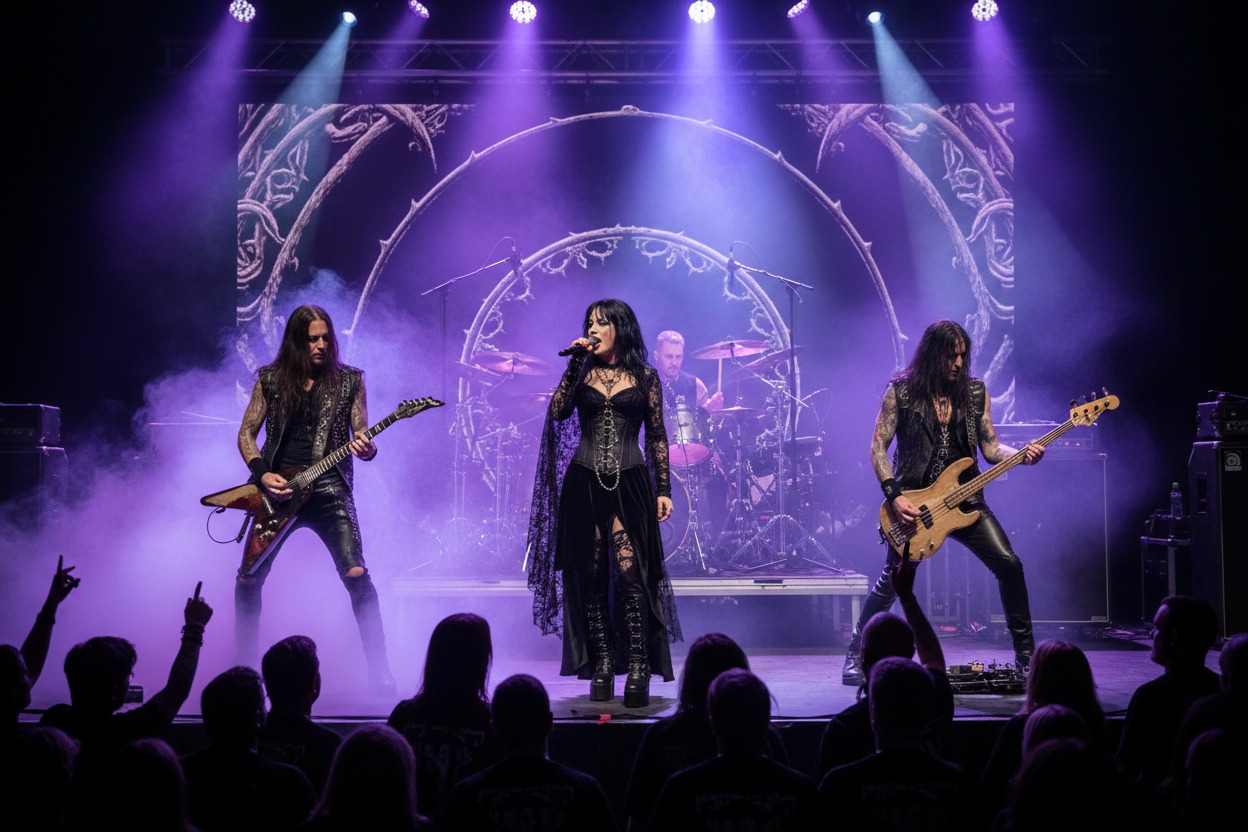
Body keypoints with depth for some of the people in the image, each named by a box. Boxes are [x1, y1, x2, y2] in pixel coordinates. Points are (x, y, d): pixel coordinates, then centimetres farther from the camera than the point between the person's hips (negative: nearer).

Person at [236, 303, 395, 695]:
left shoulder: (349, 380, 4)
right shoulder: (270, 379, 6)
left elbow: (361, 439, 5)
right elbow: (246, 434, 9)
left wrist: (367, 450, -20)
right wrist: (261, 473, -8)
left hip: (328, 489, -2)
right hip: (278, 490, 2)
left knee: (356, 573, -18)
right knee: (248, 580, 4)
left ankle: (380, 670, -12)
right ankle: (244, 663, 23)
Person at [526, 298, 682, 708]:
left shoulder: (645, 377, 7)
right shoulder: (582, 373, 10)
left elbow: (657, 437, 9)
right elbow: (558, 411, -7)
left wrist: (664, 490, 4)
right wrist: (575, 363, -8)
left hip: (630, 482, -2)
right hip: (584, 484, 2)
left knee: (630, 574, -12)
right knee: (591, 576, 2)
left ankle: (638, 670, -11)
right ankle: (602, 666, 9)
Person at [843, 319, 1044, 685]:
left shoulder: (975, 392, 6)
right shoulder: (901, 391, -3)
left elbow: (991, 448, 7)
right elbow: (878, 447, -4)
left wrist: (1022, 455, -13)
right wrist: (894, 495, -14)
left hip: (965, 499, 3)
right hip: (913, 502, -3)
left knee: (1009, 565, -10)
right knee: (892, 582, -6)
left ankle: (1025, 653, 4)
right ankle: (856, 655, 13)